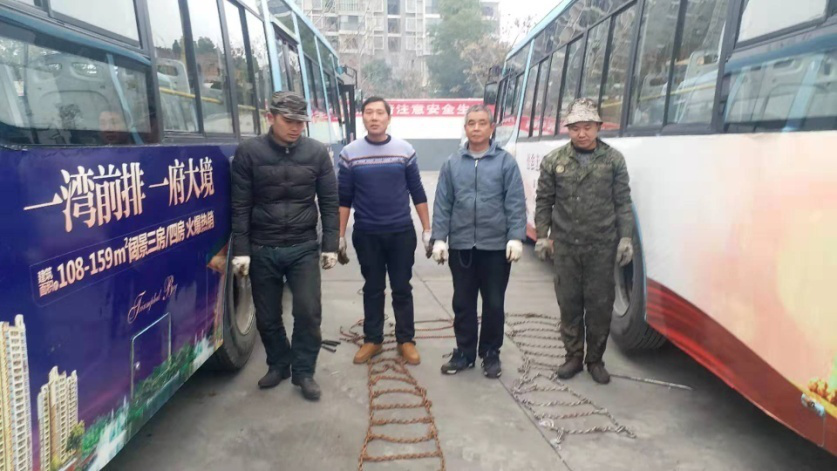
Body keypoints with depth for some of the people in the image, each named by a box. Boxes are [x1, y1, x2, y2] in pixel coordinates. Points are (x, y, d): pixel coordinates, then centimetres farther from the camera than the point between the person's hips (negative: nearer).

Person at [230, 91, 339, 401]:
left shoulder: (316, 152, 0)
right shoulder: (249, 152, -4)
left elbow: (329, 202, 3)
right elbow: (240, 206, -3)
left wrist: (330, 245, -2)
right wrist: (240, 250, -8)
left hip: (304, 247, 0)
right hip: (262, 250, 0)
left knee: (309, 311, -2)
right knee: (267, 316, 11)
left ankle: (304, 371, 17)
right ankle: (279, 364, 33)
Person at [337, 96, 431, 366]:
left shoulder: (405, 150, 0)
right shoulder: (350, 153, -1)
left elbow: (418, 193, 3)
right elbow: (344, 199, 2)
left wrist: (427, 230, 2)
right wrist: (340, 236, 0)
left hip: (402, 232, 0)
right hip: (366, 234, 0)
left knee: (402, 289, 8)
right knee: (372, 289, 12)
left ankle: (406, 340, 22)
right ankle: (372, 340, 26)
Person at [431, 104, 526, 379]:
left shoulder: (506, 162, 0)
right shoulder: (452, 164, 6)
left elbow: (516, 204, -4)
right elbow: (442, 205, 4)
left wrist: (516, 237, -13)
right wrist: (439, 238, -3)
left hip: (496, 246, -2)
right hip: (461, 246, 2)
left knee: (494, 303, 9)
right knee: (463, 303, 11)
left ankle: (491, 353, 26)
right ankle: (464, 351, 27)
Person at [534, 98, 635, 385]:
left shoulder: (613, 160, 2)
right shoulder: (554, 161, 3)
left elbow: (623, 202, 3)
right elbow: (543, 201, 7)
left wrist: (626, 238, -2)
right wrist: (542, 236, 2)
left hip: (602, 247, -1)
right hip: (565, 246, 1)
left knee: (600, 304, 6)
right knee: (569, 303, 9)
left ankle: (595, 359, 24)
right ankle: (573, 357, 25)